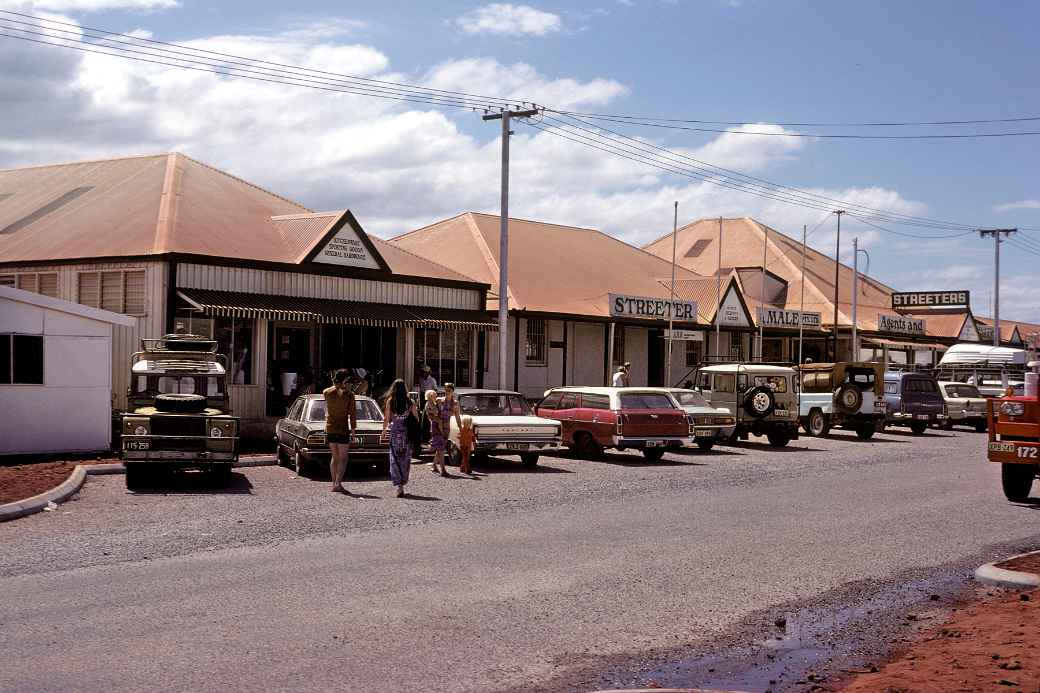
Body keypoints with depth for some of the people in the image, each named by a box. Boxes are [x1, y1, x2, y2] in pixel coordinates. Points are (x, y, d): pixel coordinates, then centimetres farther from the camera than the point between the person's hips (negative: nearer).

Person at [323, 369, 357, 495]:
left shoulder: (326, 392, 2)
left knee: (335, 457, 15)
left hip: (329, 428, 5)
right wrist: (353, 428, 2)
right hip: (342, 429, -5)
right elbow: (352, 413, -9)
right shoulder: (348, 394, -10)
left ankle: (334, 484, 16)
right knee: (343, 458, -2)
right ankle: (338, 483, -14)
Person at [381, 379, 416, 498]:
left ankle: (399, 485, -11)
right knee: (405, 459, 12)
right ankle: (402, 483, 21)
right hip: (407, 433, 2)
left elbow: (386, 419, -2)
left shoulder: (390, 401, -2)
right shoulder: (410, 402, 1)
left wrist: (384, 432, 8)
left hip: (394, 432, -1)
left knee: (395, 459, 1)